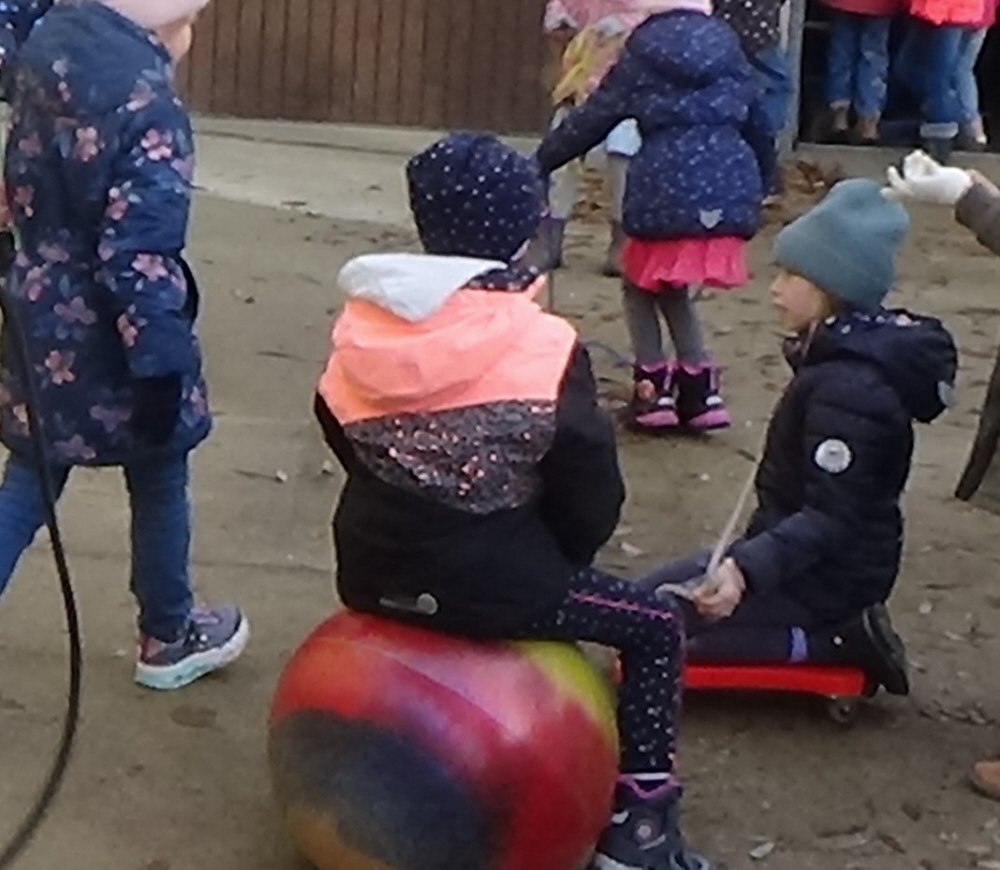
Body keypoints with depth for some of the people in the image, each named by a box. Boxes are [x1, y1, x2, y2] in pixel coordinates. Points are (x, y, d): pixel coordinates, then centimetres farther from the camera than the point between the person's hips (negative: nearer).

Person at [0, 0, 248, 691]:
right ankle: (169, 637, 35)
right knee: (160, 483, 16)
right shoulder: (146, 102, -26)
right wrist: (161, 367, -20)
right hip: (108, 336, -7)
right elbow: (139, 254, -26)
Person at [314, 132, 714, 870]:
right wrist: (553, 559, 12)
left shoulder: (362, 331, 0)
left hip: (373, 575, 6)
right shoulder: (544, 350, -15)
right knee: (655, 626, 14)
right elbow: (593, 500, -8)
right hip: (491, 588, -6)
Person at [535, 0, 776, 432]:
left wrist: (540, 161, 18)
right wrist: (761, 183, 36)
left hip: (667, 189, -4)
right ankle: (699, 388, 13)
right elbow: (758, 122, 21)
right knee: (673, 288, 22)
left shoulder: (642, 54, 3)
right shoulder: (726, 47, 14)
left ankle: (656, 386, 8)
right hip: (728, 190, 4)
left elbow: (592, 119, 8)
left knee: (640, 284, 18)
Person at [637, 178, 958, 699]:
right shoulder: (864, 348, 3)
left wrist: (748, 569, -41)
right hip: (832, 558, 10)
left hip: (825, 573, -10)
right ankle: (842, 629, 10)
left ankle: (831, 642, -9)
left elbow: (830, 518, -29)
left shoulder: (845, 388, -27)